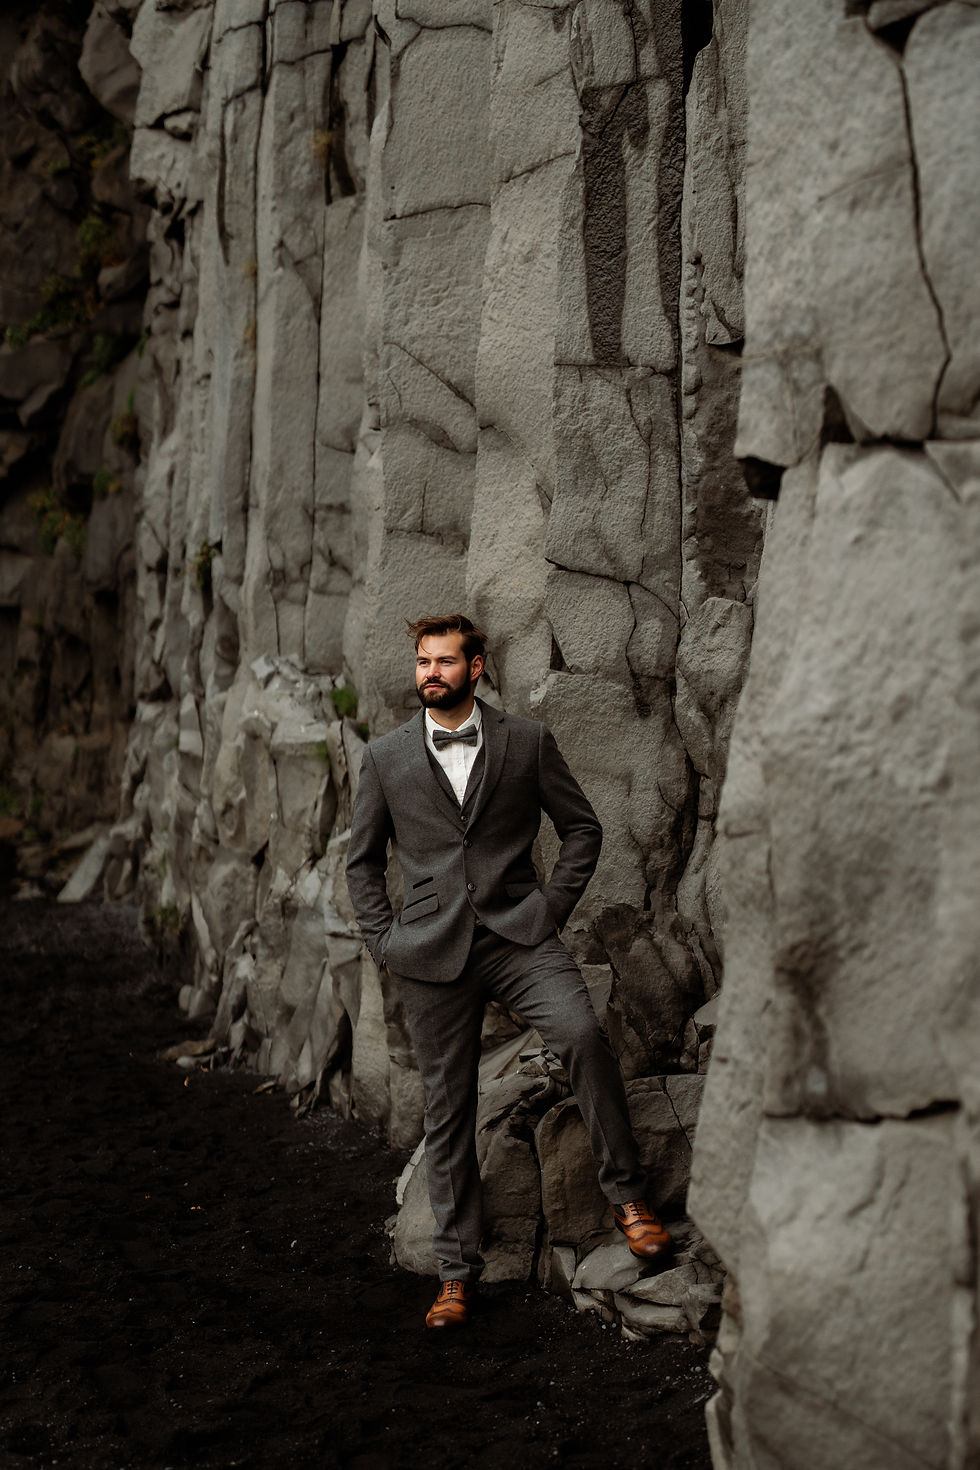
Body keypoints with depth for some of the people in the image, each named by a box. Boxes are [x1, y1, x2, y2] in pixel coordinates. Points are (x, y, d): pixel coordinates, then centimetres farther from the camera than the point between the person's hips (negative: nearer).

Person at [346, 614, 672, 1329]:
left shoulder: (528, 741, 5)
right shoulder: (386, 758, 9)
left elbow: (582, 828, 11)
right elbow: (363, 860, 17)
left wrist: (552, 908, 0)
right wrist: (386, 943, 7)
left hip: (518, 933, -1)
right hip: (432, 951, 1)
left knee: (583, 1036, -27)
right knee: (448, 1108, 3)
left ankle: (627, 1194, -10)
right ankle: (458, 1271, 14)